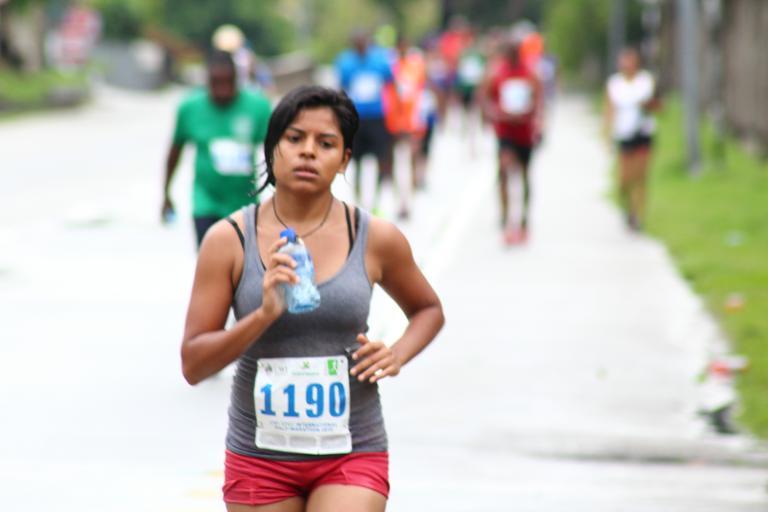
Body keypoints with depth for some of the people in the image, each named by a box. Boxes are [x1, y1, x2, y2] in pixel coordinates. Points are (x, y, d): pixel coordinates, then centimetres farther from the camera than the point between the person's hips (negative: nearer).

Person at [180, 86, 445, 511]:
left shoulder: (376, 239, -2)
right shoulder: (230, 240, -5)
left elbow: (428, 309, 18)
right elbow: (193, 365, -8)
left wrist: (398, 354, -2)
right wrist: (264, 315, -23)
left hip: (351, 458, -1)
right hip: (259, 457, 1)